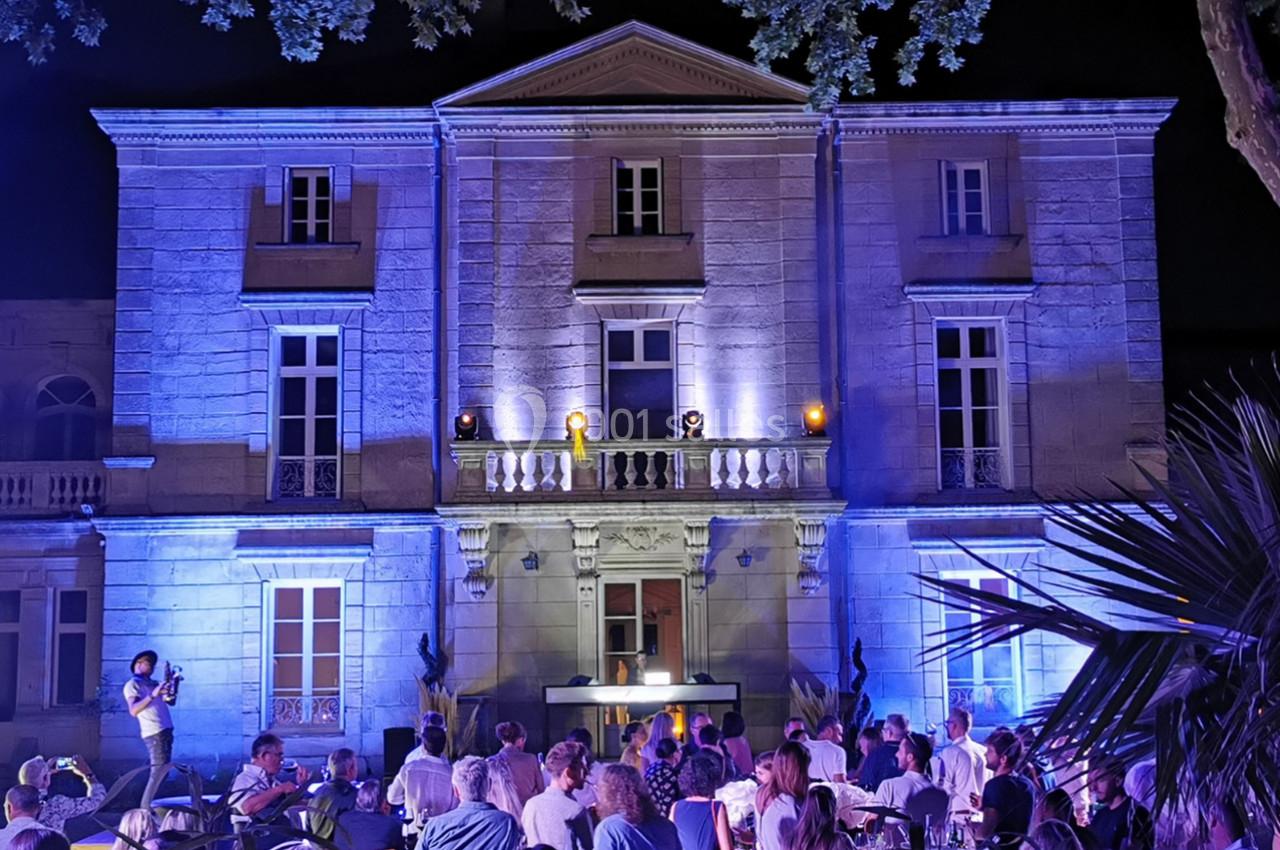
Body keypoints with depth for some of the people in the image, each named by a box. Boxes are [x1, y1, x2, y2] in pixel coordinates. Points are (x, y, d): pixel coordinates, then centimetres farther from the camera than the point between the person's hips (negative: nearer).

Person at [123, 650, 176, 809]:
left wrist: (171, 691, 0)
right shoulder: (132, 684, -4)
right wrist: (153, 695, -26)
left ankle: (148, 805, 14)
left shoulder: (153, 683, 20)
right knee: (159, 771, -15)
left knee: (162, 770, 10)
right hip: (154, 732, -9)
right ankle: (144, 809, -15)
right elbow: (133, 710, -18)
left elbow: (171, 701, 18)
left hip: (166, 730, 9)